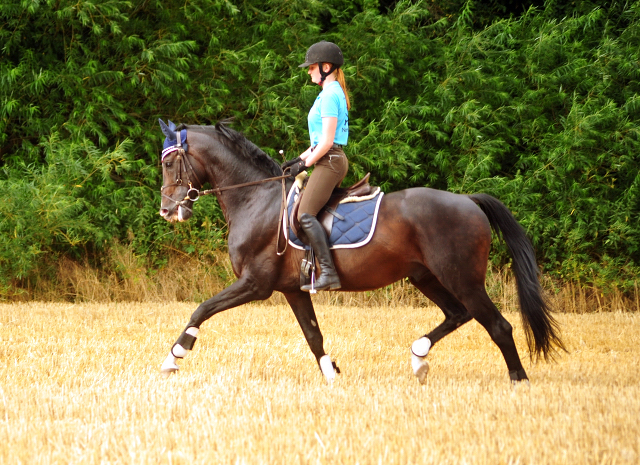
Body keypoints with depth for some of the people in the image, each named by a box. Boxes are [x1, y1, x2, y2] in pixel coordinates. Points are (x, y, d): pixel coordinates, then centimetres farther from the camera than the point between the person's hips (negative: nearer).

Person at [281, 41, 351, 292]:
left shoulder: (330, 96, -12)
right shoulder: (333, 93, 20)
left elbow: (327, 141, -18)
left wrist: (305, 163, -9)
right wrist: (300, 158, 17)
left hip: (329, 161, -11)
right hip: (332, 160, 11)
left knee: (305, 214, -21)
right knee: (306, 211, 14)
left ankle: (328, 272, -30)